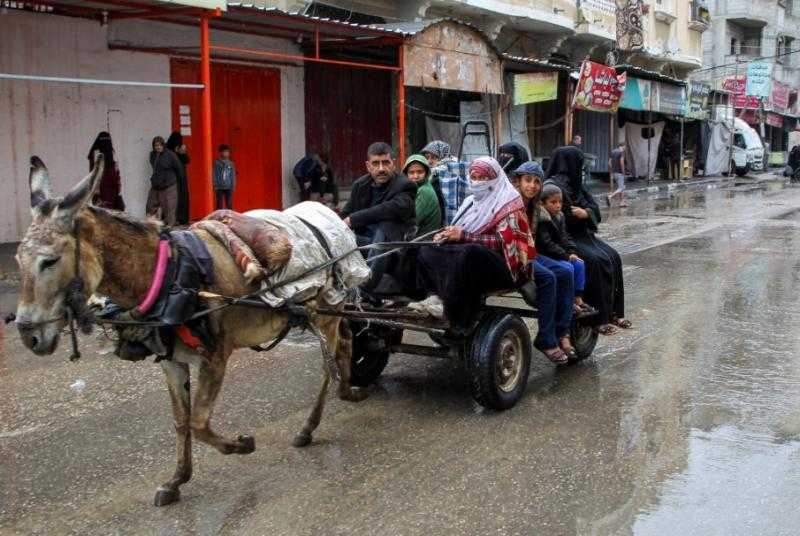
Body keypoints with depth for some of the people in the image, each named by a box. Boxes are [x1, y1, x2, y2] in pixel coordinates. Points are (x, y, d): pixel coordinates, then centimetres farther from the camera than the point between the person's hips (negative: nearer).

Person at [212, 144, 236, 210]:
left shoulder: (231, 163, 6)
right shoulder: (216, 163, -1)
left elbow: (233, 175, 7)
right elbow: (214, 175, -1)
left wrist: (233, 186, 2)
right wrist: (215, 186, -6)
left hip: (229, 187, 2)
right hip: (219, 187, -2)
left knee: (229, 205, 1)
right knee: (219, 204, 1)